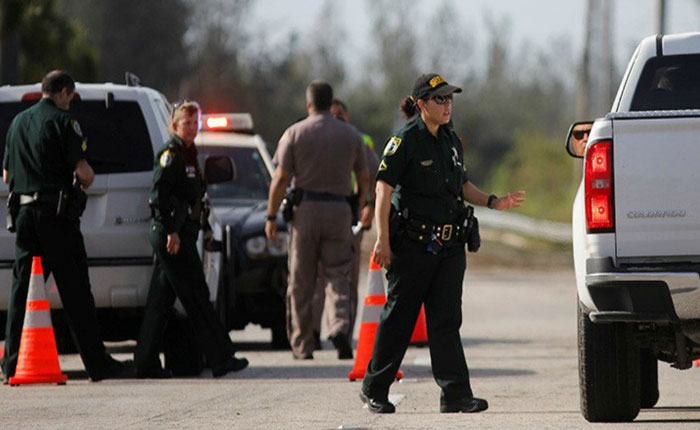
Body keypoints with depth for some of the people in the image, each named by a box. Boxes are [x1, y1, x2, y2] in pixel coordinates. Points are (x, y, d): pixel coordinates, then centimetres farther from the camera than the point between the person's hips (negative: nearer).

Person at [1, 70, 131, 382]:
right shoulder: (62, 122, -8)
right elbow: (83, 170, -14)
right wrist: (85, 180, 7)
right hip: (56, 212, -6)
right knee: (75, 290, -4)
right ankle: (97, 364, -2)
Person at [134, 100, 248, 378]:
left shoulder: (188, 153, 19)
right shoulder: (171, 154, -10)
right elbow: (158, 195, -19)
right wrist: (171, 231, -22)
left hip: (181, 234, 10)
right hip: (172, 235, -10)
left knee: (161, 300, 8)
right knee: (197, 296, -7)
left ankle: (146, 363, 10)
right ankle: (220, 358, -5)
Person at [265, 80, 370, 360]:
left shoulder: (295, 133, -1)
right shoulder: (350, 135, 7)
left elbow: (281, 179, -5)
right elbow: (364, 177, 13)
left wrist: (271, 216, 0)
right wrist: (362, 205, 28)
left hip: (305, 210, -1)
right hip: (339, 210, 1)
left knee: (301, 283, 6)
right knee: (337, 274, 4)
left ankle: (302, 345, 8)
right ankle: (340, 325, -21)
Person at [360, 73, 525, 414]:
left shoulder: (451, 140, 13)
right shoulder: (406, 140, -9)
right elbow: (384, 188, -14)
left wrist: (493, 202, 6)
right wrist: (382, 239, -21)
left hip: (449, 245, 6)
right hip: (412, 244, -6)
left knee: (447, 320, 0)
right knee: (399, 318, 2)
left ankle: (455, 393, -4)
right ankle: (374, 389, 14)